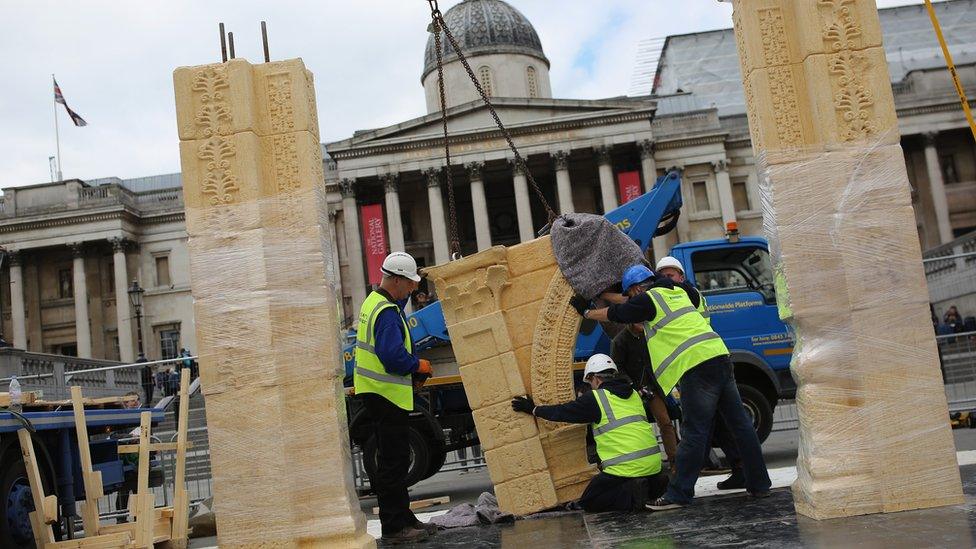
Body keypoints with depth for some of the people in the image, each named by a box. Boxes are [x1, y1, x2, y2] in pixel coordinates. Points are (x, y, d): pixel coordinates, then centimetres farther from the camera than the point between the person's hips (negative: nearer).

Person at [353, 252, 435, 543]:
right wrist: (418, 365, -12)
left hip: (377, 392, 11)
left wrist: (409, 292, 20)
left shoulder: (374, 301, 13)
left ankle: (403, 519, 24)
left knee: (394, 459, 16)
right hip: (386, 394, -11)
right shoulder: (387, 313, -20)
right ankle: (394, 526, 0)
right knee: (394, 462, -5)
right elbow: (393, 355, -28)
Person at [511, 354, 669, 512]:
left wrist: (533, 409, 16)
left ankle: (632, 494, -13)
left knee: (588, 503, 8)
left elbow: (565, 412, 2)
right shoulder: (634, 394, 17)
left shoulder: (596, 397, -3)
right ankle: (654, 484, 5)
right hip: (654, 463, 7)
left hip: (626, 466, -7)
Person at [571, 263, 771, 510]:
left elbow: (615, 314, 11)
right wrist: (599, 293, 40)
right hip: (721, 358, 8)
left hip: (697, 366, -8)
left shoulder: (649, 299, 0)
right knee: (740, 424, 11)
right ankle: (759, 485, 17)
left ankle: (678, 494, -1)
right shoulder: (676, 292, 24)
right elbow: (630, 305, 34)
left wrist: (586, 311, 28)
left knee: (693, 433, -6)